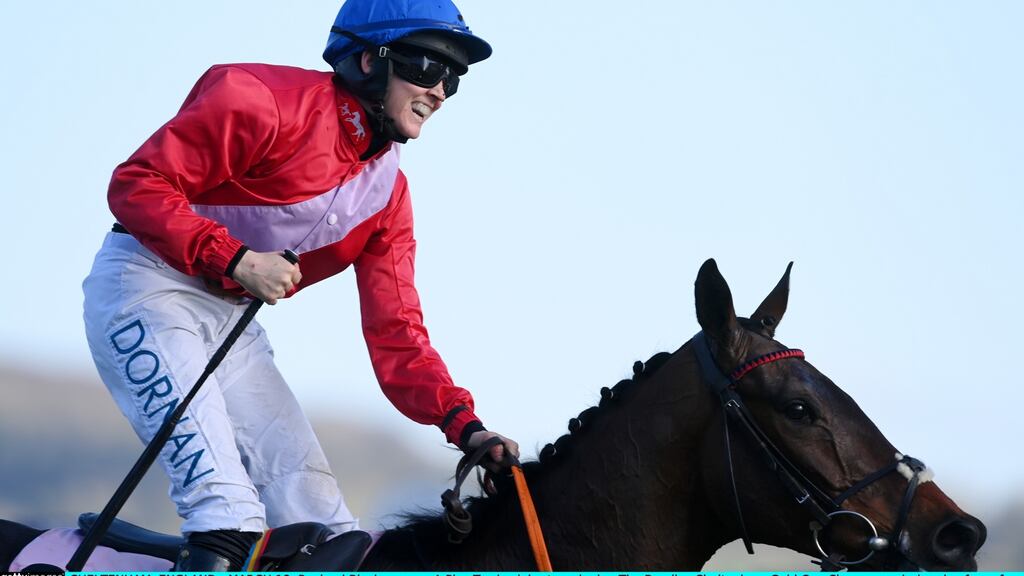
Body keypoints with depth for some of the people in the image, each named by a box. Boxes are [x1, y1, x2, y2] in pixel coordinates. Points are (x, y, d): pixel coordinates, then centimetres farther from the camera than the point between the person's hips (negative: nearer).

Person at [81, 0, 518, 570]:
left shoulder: (388, 195, 5)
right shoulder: (265, 101, -17)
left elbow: (395, 332, 3)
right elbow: (137, 185, -19)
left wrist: (463, 423, -11)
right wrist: (235, 259, -27)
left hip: (230, 321, 8)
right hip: (145, 282, -8)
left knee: (303, 481, 0)